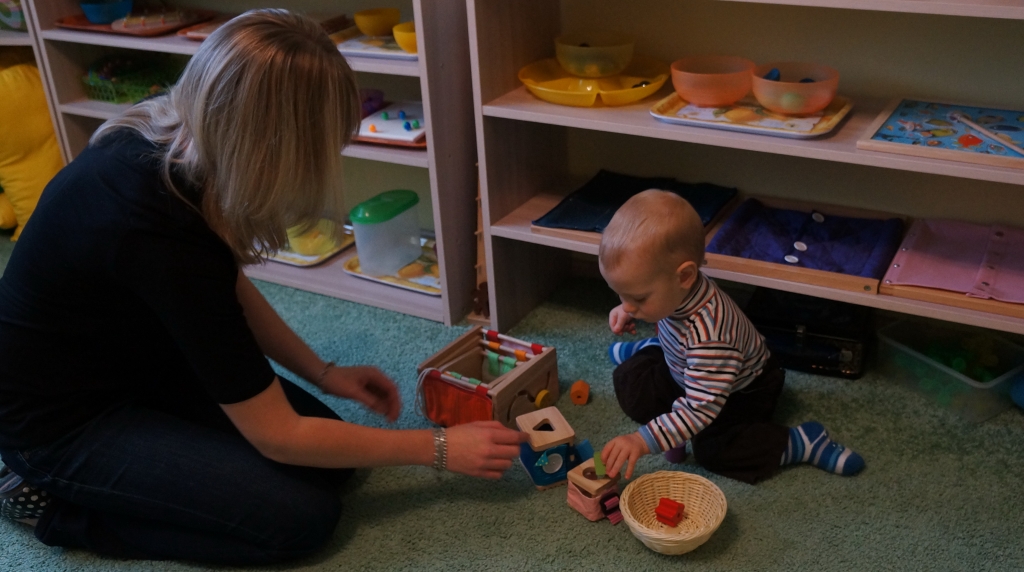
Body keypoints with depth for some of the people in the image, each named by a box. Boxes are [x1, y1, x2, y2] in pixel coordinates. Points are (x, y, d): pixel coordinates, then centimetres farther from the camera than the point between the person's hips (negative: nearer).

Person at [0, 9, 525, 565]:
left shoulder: (167, 140, -12)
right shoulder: (165, 238, -36)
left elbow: (226, 287, 9)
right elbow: (276, 435, -25)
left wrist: (322, 372, 4)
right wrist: (440, 449, -16)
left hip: (129, 359, 8)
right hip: (62, 420, -8)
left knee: (323, 447, 3)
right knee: (304, 515, -13)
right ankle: (60, 503, 0)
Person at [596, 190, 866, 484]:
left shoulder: (707, 333, -47)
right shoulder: (673, 289, -23)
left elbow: (701, 407, -46)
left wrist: (644, 441, -51)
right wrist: (628, 313, -13)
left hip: (741, 391, -7)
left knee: (711, 450, -22)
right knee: (629, 383, 6)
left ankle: (802, 442, -11)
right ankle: (655, 349, 37)